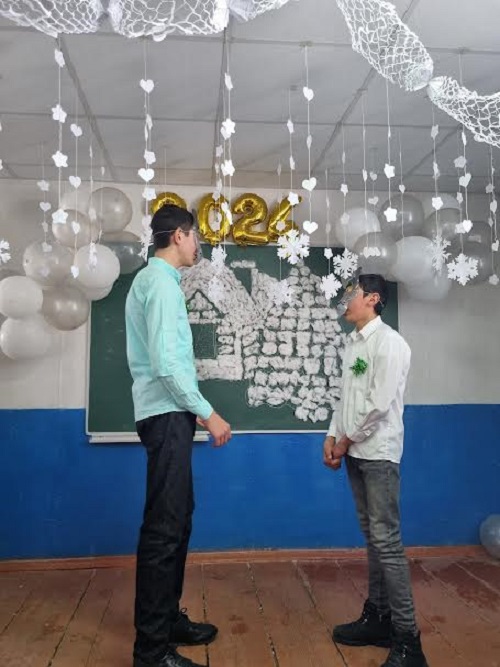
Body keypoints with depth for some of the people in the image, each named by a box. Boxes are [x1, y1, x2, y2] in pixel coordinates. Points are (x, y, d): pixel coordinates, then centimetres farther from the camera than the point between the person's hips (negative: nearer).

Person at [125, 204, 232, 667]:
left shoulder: (150, 279, 19)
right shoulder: (162, 282, -12)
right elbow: (165, 360, -21)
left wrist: (194, 411, 21)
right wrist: (207, 412, -16)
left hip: (166, 413, 10)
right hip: (167, 415, -10)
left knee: (176, 521, 16)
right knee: (164, 528, -6)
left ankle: (168, 620, 28)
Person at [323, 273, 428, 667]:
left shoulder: (388, 342, -12)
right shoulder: (353, 343, 12)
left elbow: (379, 403, -17)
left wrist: (347, 440, -10)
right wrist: (333, 436, 5)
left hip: (378, 453, -8)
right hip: (356, 453, 8)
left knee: (387, 541, -7)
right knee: (372, 538, 14)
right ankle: (377, 617, 24)